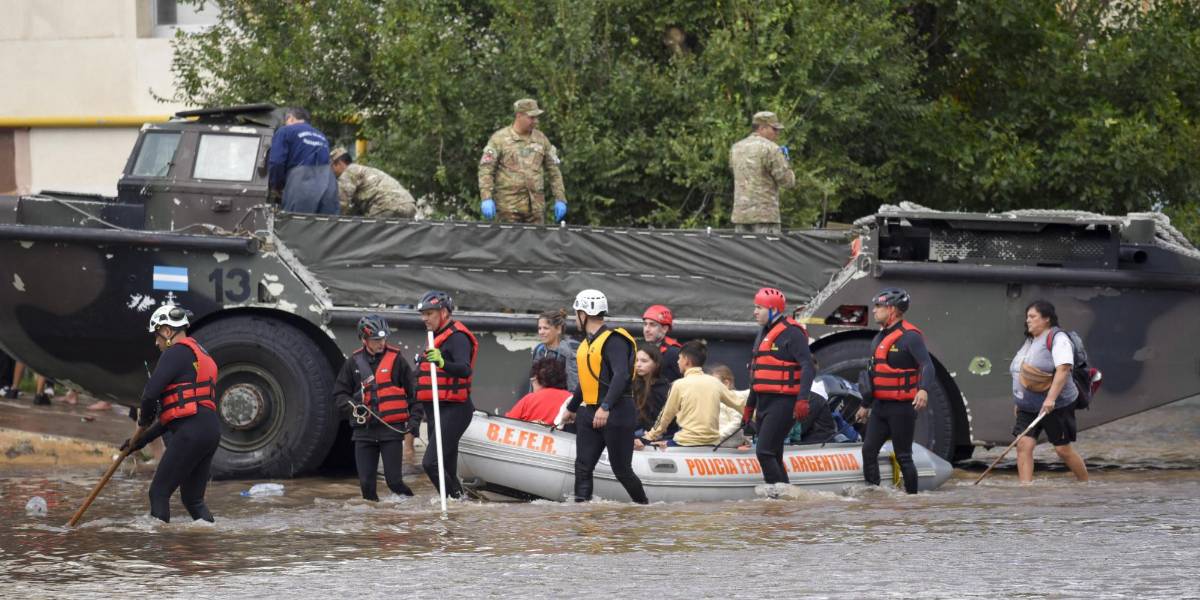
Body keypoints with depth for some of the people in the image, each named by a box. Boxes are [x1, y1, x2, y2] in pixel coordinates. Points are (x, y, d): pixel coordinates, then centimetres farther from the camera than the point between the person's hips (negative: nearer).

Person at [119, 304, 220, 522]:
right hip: (210, 432, 10)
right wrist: (141, 441, 26)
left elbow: (151, 393, -15)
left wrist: (144, 420, 7)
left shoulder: (177, 352, -5)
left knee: (159, 493, -5)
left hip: (191, 432, -10)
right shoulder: (200, 355, 27)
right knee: (193, 500, 14)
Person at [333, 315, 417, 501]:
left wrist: (414, 419, -3)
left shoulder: (396, 359, 1)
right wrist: (353, 405, -7)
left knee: (394, 480, -7)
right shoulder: (354, 362, 7)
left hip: (392, 429, -3)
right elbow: (339, 394, 14)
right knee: (366, 483, 1)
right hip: (364, 429, 3)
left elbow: (413, 392, 7)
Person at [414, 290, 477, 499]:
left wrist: (443, 363, -44)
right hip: (438, 410, 10)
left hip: (454, 410, -10)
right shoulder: (438, 337, 21)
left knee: (431, 462, -20)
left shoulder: (458, 337, -11)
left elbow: (465, 370, -28)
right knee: (447, 470, 8)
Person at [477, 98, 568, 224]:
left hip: (536, 206, 4)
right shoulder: (499, 139, -1)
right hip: (509, 205, -4)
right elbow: (486, 170, -4)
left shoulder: (541, 139, 12)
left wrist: (560, 200, 8)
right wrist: (486, 199, -15)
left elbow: (554, 170, 15)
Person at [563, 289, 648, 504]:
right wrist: (572, 408, 40)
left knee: (622, 470, -1)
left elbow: (621, 375, -25)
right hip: (589, 413, 8)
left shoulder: (614, 340, -13)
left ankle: (645, 506, 19)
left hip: (616, 413, -8)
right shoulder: (587, 343, 17)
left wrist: (605, 407, -34)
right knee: (583, 467, -3)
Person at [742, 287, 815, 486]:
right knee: (773, 455, 9)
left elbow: (808, 367, -19)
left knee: (765, 452, -17)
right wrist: (749, 406, 28)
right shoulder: (764, 334, 19)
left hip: (783, 402, -10)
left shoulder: (791, 333, -10)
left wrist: (802, 399, -29)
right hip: (765, 402, 10)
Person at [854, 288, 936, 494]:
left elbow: (927, 366, -25)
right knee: (869, 451, 1)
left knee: (903, 457, -2)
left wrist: (923, 389, -43)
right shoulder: (880, 338, 16)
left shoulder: (910, 336, -13)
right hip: (880, 407, 8)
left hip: (902, 408, -8)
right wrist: (865, 405, 29)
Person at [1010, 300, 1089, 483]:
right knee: (1023, 444, -8)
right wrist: (1018, 401, 23)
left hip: (1056, 406, -8)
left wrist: (1051, 398, -33)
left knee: (1063, 449, 0)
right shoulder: (1030, 341, 16)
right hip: (1028, 406, 8)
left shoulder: (1057, 339, -13)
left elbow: (1063, 369, -25)